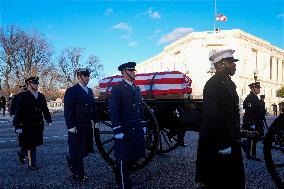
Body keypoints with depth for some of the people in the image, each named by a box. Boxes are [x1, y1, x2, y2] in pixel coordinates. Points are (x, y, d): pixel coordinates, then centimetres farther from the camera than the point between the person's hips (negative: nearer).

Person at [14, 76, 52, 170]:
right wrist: (18, 126, -16)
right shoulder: (23, 96, -6)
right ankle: (32, 164, 14)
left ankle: (22, 153, 39)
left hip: (38, 125, 5)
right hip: (27, 125, -5)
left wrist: (49, 120, 3)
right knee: (29, 144, 2)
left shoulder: (41, 96, 9)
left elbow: (45, 109, 12)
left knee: (34, 144, 12)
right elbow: (18, 112, -11)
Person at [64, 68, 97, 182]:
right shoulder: (71, 91, -7)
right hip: (76, 128, -7)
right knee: (77, 151, 5)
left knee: (86, 149, 12)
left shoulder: (90, 91, 14)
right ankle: (78, 175, 20)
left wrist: (95, 121, 9)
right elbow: (68, 111, -12)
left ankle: (71, 160, 39)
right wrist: (71, 126, -17)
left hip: (87, 126, 7)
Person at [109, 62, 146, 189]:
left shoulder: (136, 89, 13)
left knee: (134, 155, 15)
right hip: (124, 130, -7)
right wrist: (117, 131, -18)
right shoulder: (117, 89, -9)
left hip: (137, 130, 7)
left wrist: (143, 125, 15)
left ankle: (122, 172, 39)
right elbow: (113, 111, -14)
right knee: (123, 159, 5)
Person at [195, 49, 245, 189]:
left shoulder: (230, 83, 12)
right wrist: (222, 144, -23)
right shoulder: (212, 85, -18)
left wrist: (237, 134, 16)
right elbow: (212, 117, -23)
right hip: (217, 142, -9)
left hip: (230, 140, 10)